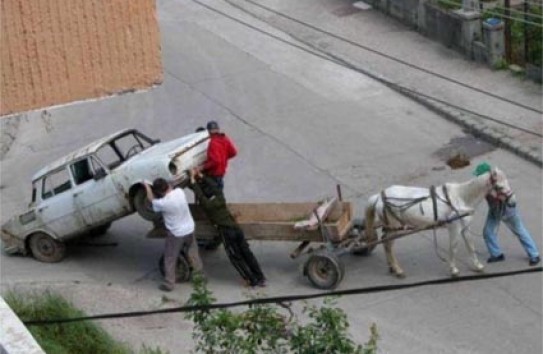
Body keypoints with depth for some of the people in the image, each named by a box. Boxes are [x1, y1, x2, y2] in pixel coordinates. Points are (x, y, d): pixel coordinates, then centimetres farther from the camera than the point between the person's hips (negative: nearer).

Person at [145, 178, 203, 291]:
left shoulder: (163, 203, -28)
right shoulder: (180, 191, -15)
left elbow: (152, 200, -5)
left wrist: (147, 187, 9)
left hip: (176, 234, -5)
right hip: (189, 229, 5)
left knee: (170, 259, 13)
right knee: (193, 254, 27)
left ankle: (168, 284, 22)